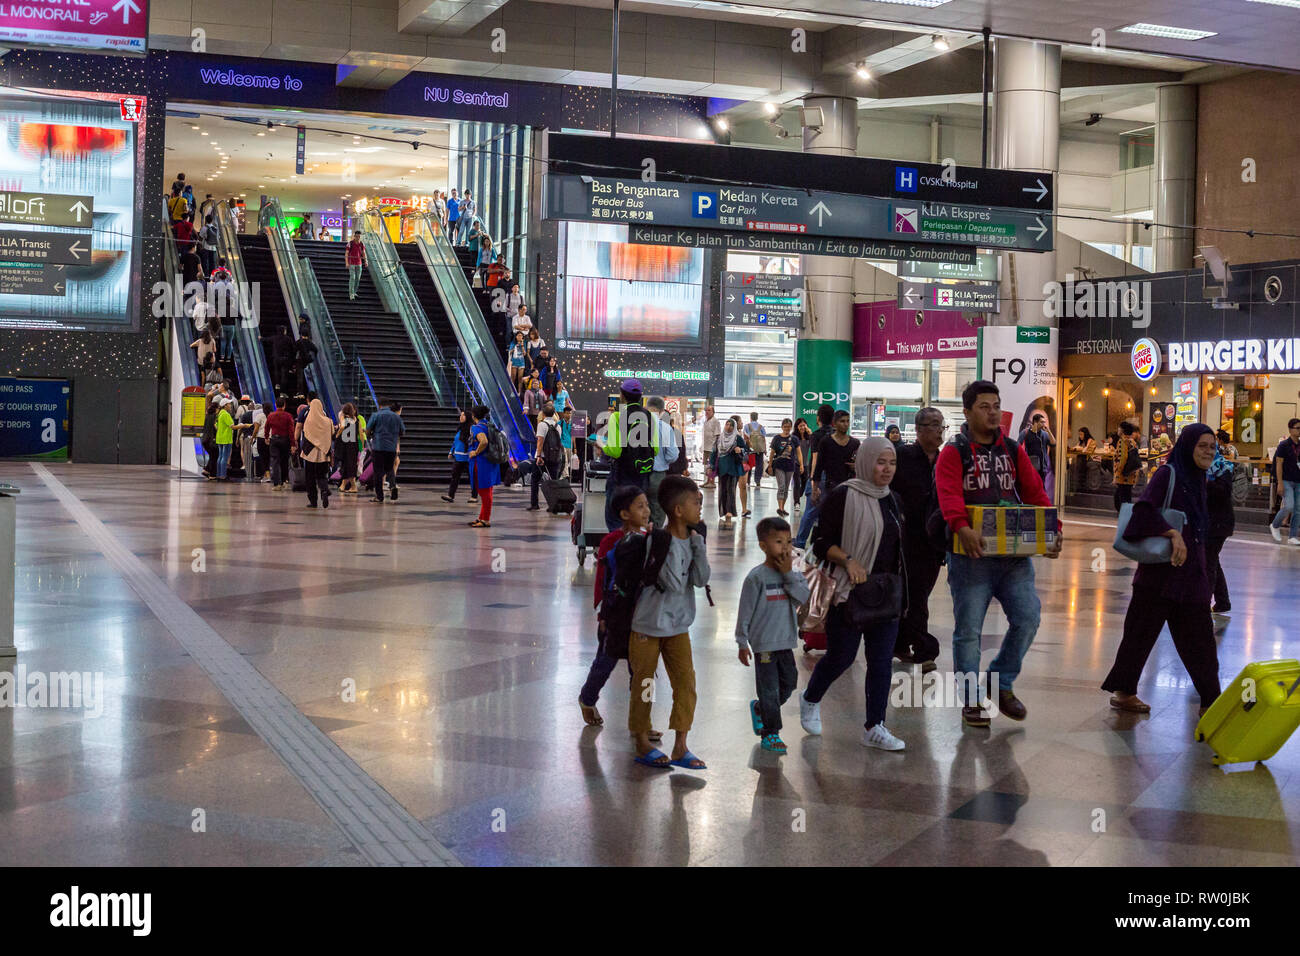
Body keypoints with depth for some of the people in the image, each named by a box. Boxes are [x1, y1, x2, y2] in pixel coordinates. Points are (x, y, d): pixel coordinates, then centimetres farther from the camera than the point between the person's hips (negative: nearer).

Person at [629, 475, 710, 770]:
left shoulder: (691, 540, 1)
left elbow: (701, 580, -7)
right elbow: (675, 584, -26)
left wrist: (697, 543, -12)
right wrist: (673, 545, -27)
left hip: (678, 626, 6)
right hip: (648, 625, -6)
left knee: (686, 682, 2)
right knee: (644, 684, 6)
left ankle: (680, 747, 9)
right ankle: (643, 744, 21)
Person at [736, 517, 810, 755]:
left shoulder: (794, 575, 5)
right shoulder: (757, 577, -10)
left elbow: (803, 597, -12)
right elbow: (745, 610, -7)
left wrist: (788, 573, -17)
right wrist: (742, 643, -6)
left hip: (786, 642, 6)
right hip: (764, 643, -5)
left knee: (788, 684, 14)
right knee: (769, 689, -2)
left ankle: (759, 709, 37)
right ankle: (770, 733, 9)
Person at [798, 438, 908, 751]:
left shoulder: (892, 499, 12)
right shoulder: (842, 496, -9)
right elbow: (821, 543, -9)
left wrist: (898, 590, 18)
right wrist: (848, 560, -22)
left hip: (887, 594, 6)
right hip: (850, 592, -6)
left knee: (882, 661, 2)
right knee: (841, 657, 3)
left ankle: (874, 728, 9)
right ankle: (810, 699, 31)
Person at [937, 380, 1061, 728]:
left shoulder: (1013, 451, 15)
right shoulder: (953, 453, -1)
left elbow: (1035, 492, 7)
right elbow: (949, 495, -17)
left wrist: (1053, 528, -9)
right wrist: (962, 527, -36)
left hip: (1014, 553, 4)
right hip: (971, 554, -4)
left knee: (1028, 617, -4)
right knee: (968, 628, 0)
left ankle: (1002, 683, 17)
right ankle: (971, 700, 13)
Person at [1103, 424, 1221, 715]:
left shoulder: (1198, 480, 15)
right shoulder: (1168, 473, -8)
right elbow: (1144, 508, -23)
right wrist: (1173, 534, -28)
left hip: (1192, 572, 7)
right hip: (1161, 571, -7)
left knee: (1199, 636, 8)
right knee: (1142, 631, 2)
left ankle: (1210, 700, 13)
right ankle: (1123, 691, 14)